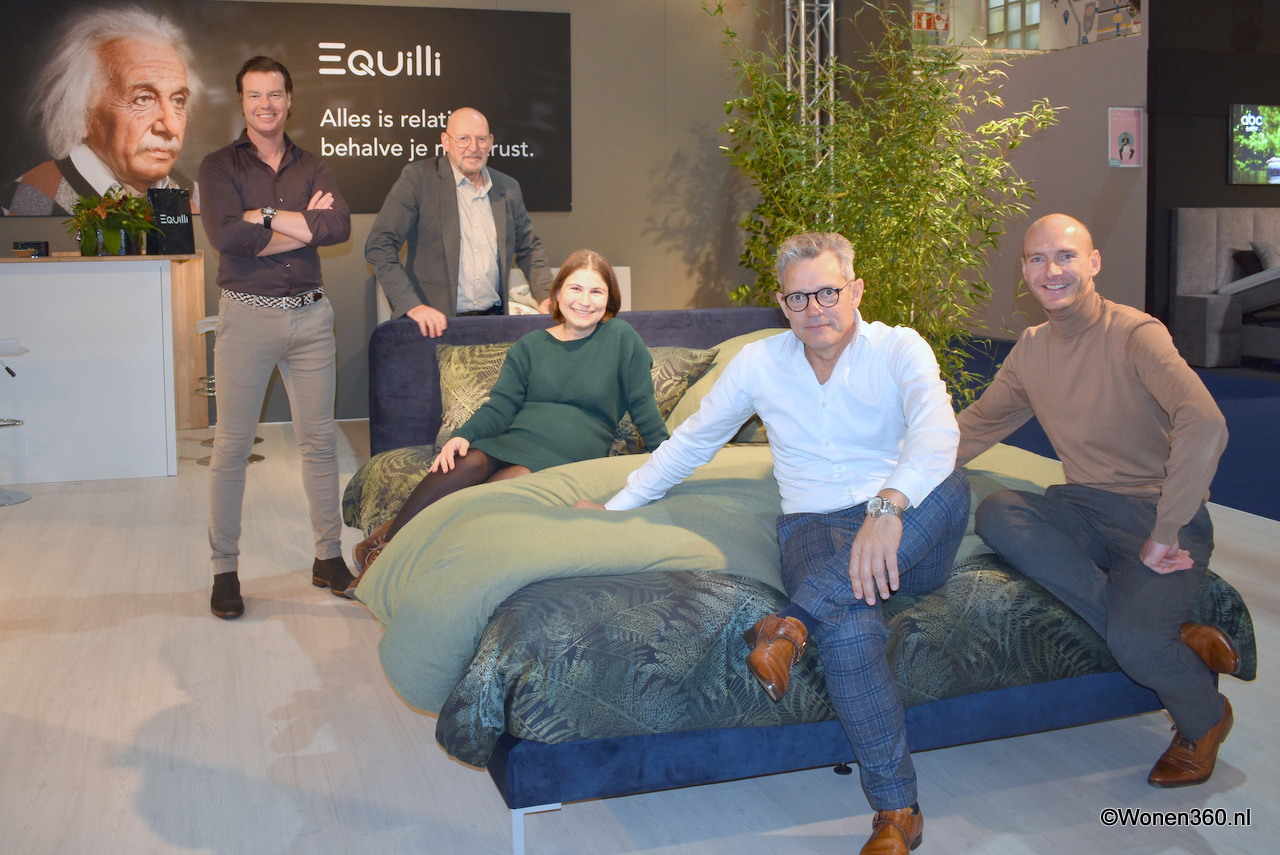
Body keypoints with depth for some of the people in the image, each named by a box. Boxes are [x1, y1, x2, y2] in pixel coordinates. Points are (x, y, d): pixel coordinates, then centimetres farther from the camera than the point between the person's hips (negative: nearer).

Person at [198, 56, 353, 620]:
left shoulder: (311, 168, 11)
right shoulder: (220, 166, 3)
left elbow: (339, 226, -8)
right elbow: (224, 235, -15)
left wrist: (266, 218, -13)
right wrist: (303, 222, -10)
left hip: (310, 315, 3)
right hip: (247, 315, -3)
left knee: (319, 440, 7)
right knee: (232, 446, 0)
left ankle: (328, 557, 17)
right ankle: (225, 569, 10)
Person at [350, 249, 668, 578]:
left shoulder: (621, 338, 7)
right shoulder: (529, 347, 16)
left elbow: (643, 407, 9)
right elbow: (500, 407, 8)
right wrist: (463, 436, -11)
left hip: (570, 456, -3)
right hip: (514, 439, 3)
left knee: (498, 488, -32)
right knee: (467, 464, -31)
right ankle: (386, 542, -23)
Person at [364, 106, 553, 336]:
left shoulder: (508, 188, 13)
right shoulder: (417, 178, -1)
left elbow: (529, 249, 25)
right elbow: (379, 245, -7)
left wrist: (546, 297, 8)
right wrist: (412, 306, -17)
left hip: (493, 322, 4)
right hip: (435, 324, -3)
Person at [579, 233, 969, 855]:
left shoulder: (900, 349, -1)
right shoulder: (759, 363, 9)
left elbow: (936, 431, -22)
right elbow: (690, 442, 20)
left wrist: (889, 506, -42)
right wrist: (618, 507, 21)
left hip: (910, 531, 0)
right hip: (816, 529, 0)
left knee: (951, 486, -36)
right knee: (848, 629, -35)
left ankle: (793, 622, -33)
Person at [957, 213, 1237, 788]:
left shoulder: (1134, 335, -14)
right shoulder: (1031, 349, 8)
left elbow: (1205, 427, -28)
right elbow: (978, 424, 20)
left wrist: (1164, 535, -26)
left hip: (1157, 512, -6)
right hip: (1085, 507, 6)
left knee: (1134, 642, -30)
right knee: (997, 513, -25)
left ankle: (1204, 719, 11)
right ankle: (1174, 636, -17)